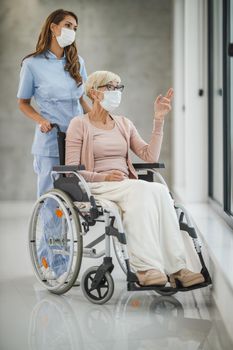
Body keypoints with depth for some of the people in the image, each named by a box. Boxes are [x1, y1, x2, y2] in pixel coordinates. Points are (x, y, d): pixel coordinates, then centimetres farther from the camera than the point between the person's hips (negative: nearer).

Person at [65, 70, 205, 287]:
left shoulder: (124, 124, 20)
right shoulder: (79, 125, 5)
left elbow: (150, 156, 7)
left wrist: (159, 119, 2)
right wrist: (104, 176, -18)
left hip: (128, 186, 5)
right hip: (96, 188, -4)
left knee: (159, 191, -30)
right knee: (144, 190, -35)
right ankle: (146, 267, -41)